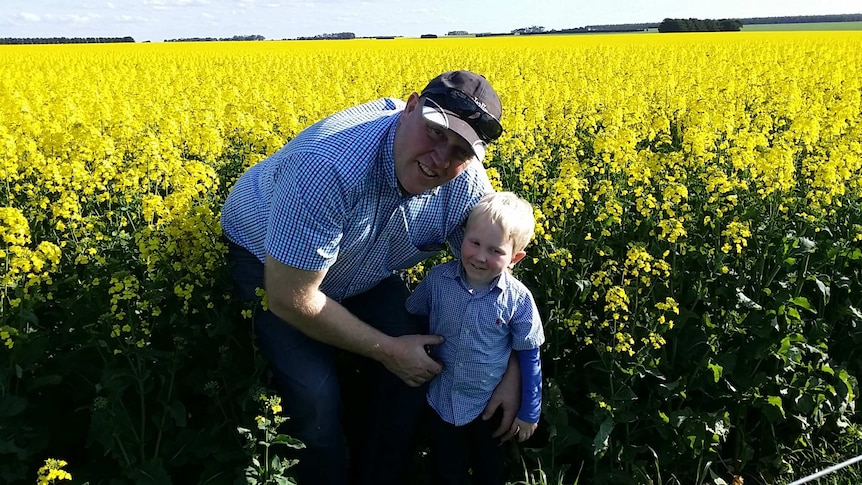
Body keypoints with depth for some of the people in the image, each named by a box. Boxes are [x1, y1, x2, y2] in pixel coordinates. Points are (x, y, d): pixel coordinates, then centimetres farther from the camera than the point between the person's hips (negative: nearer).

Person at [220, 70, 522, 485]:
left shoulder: (467, 183, -23)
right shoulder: (329, 167, -42)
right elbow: (291, 299, -34)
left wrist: (510, 370, -15)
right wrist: (386, 350, -23)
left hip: (364, 273, 5)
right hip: (270, 264, -4)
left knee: (414, 371, -8)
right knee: (314, 393, -21)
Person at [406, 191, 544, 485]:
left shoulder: (518, 300, -19)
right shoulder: (437, 279, -17)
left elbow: (529, 358, -7)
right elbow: (409, 320, 2)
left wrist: (529, 413, -1)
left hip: (491, 407, -1)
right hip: (440, 402, 1)